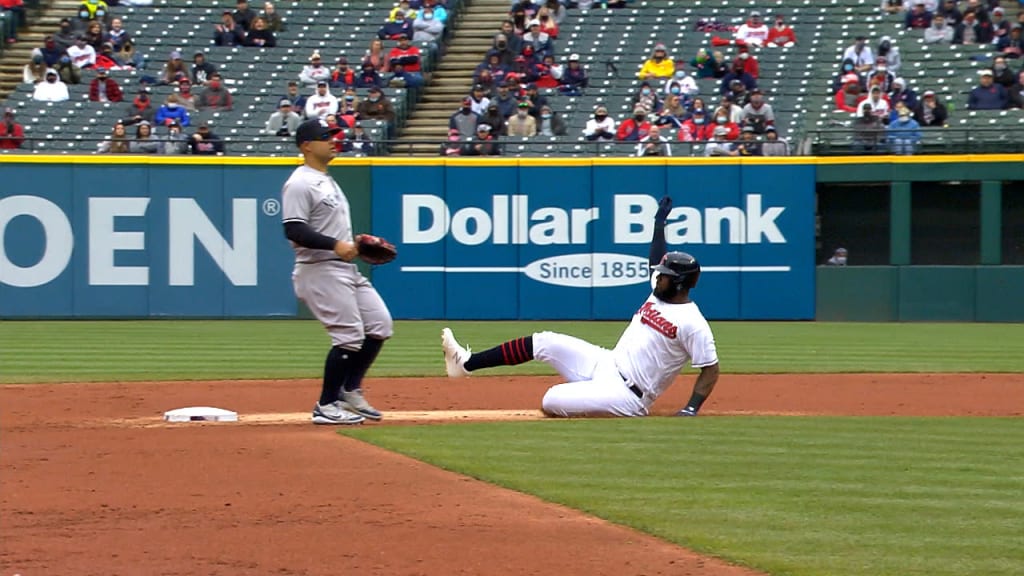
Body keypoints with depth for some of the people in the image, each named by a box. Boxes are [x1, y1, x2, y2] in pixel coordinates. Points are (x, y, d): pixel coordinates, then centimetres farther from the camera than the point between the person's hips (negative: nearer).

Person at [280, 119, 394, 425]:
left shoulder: (327, 181, 19)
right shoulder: (300, 184, -12)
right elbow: (294, 230, -22)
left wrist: (356, 243, 11)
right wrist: (335, 244, -28)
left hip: (346, 269, 10)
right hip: (319, 270, -10)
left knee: (379, 325, 7)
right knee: (349, 336, -12)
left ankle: (349, 391, 17)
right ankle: (327, 406, -2)